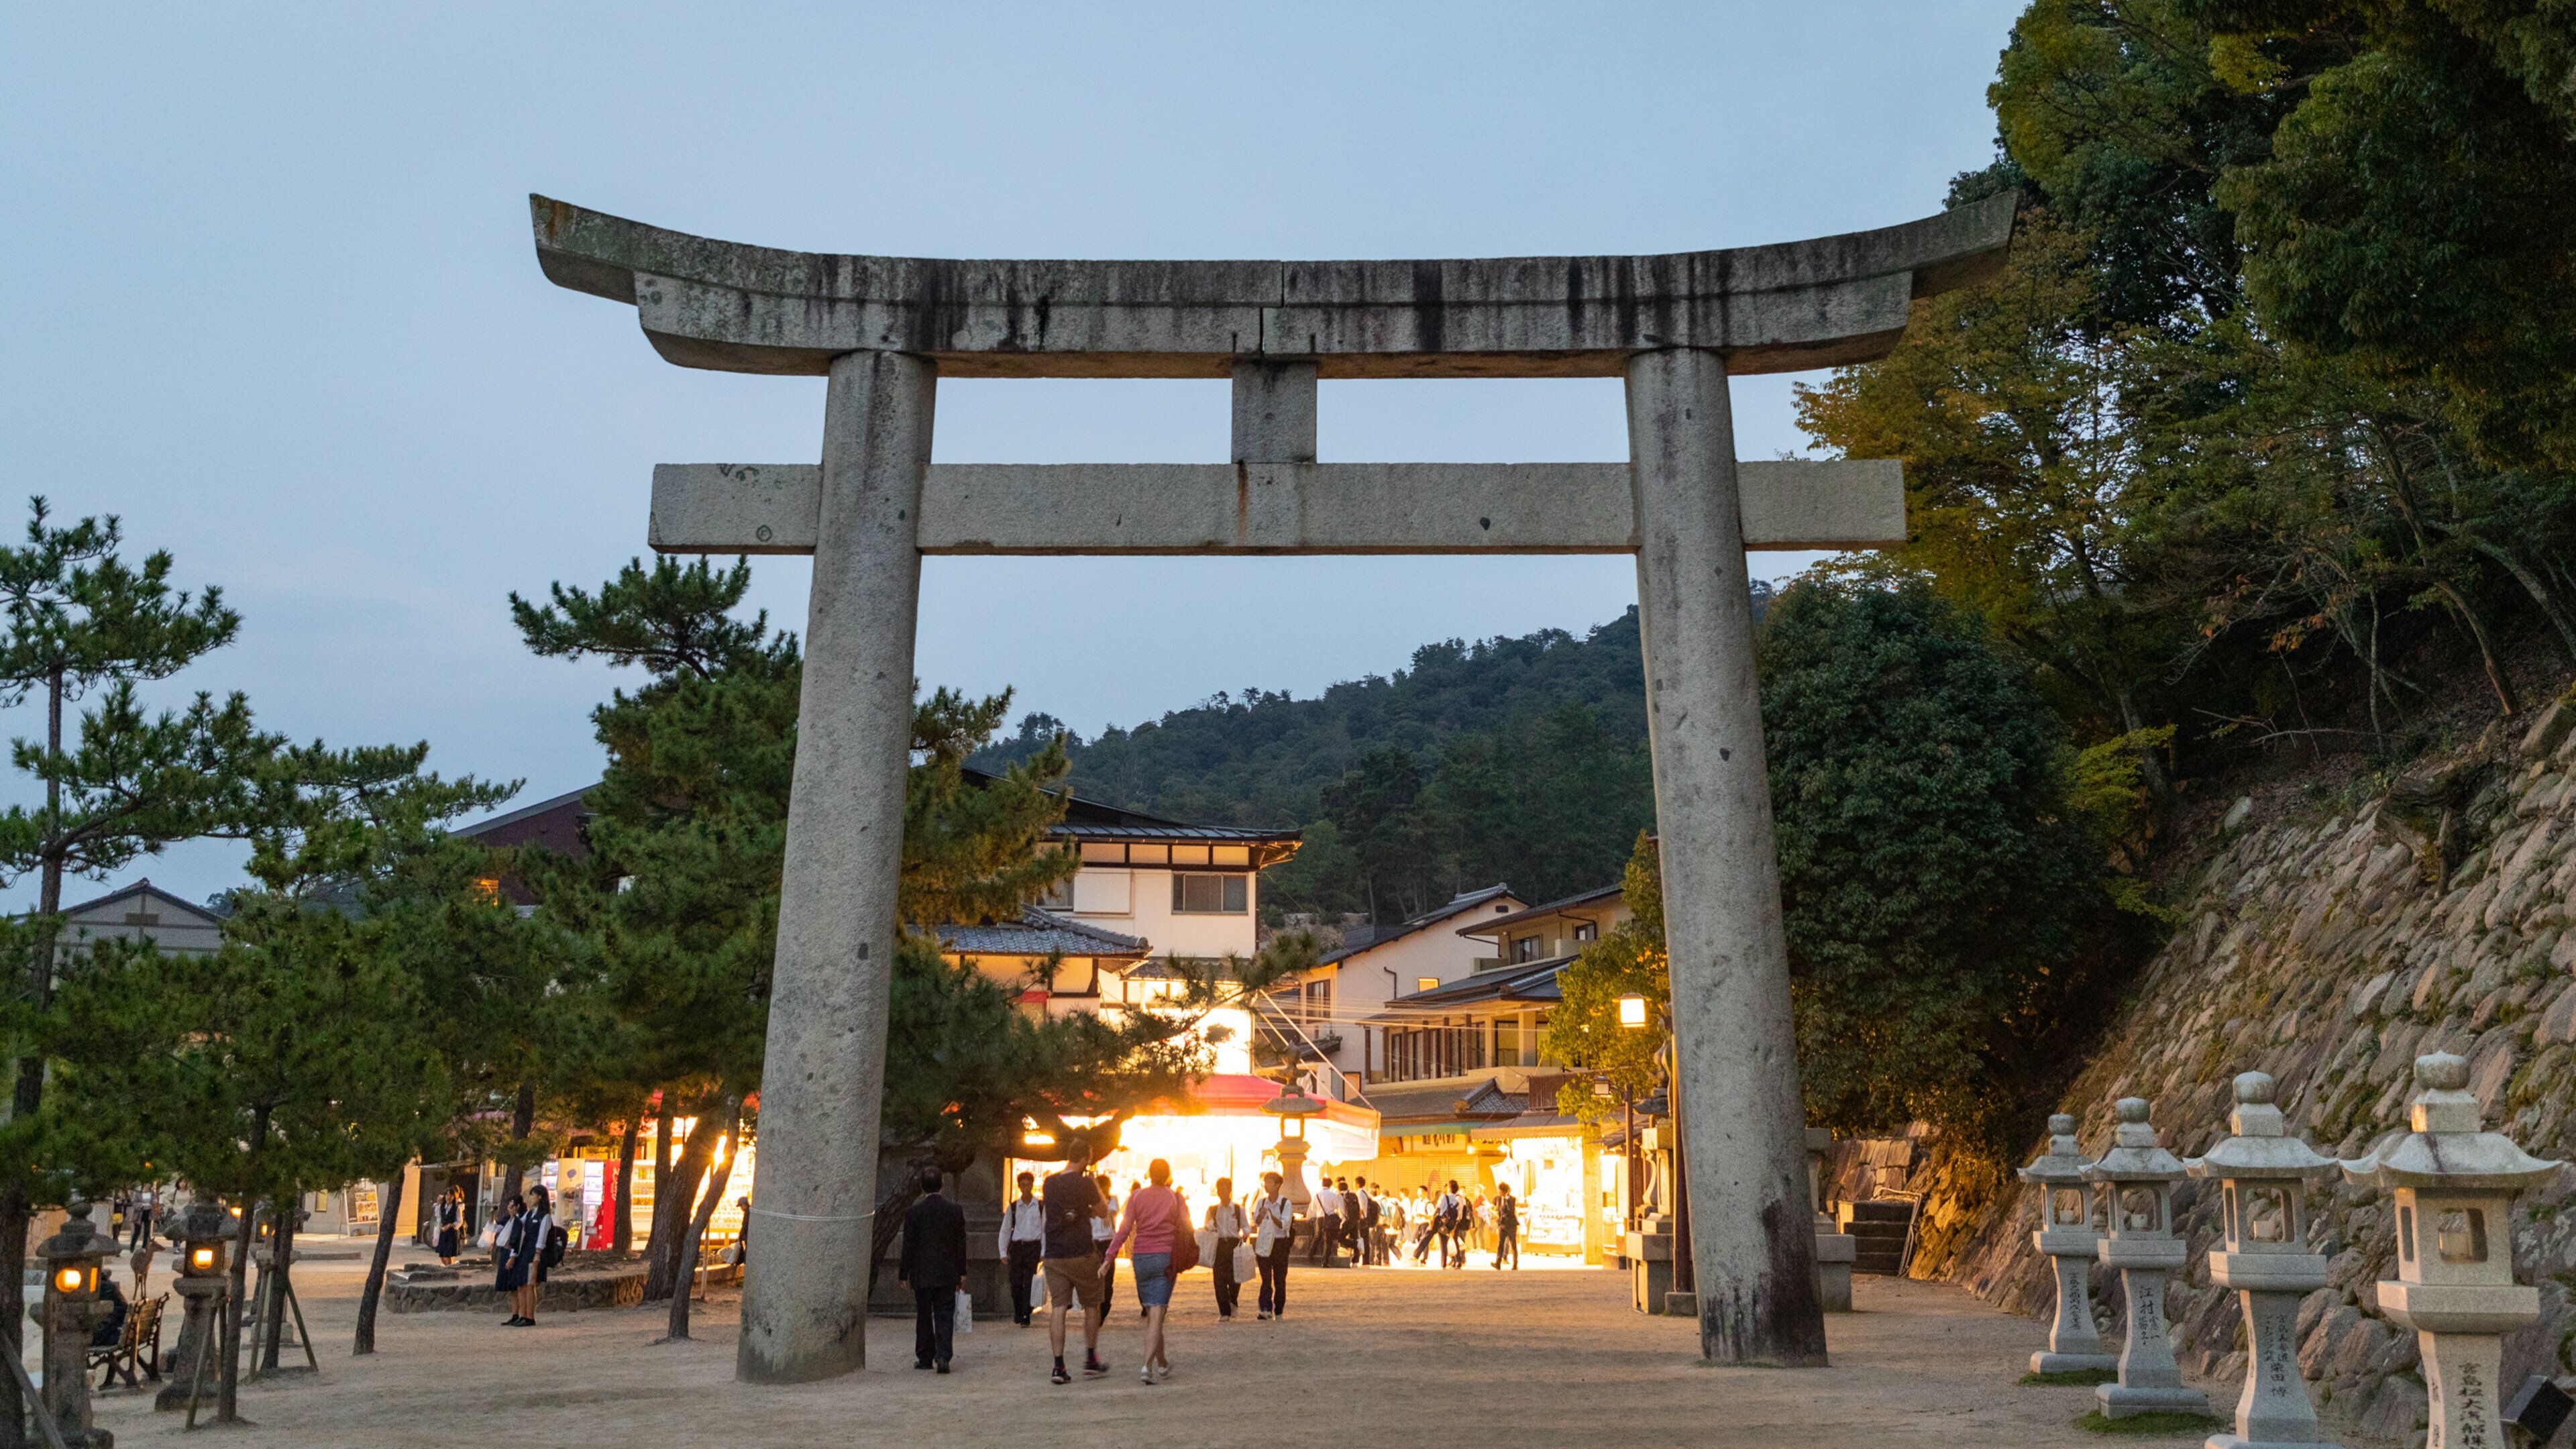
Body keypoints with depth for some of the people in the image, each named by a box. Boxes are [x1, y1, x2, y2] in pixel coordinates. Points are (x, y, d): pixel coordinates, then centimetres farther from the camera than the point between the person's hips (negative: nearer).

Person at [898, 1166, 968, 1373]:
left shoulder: (914, 1213, -8)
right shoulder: (955, 1211, -3)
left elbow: (908, 1246, -6)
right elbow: (961, 1245, 2)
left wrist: (903, 1274, 3)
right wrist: (962, 1274, 9)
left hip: (922, 1275, -1)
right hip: (947, 1275, 1)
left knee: (923, 1317, 12)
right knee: (945, 1317, 3)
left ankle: (925, 1358, 17)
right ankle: (942, 1356, -12)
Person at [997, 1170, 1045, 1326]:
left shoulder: (1041, 1206, 2)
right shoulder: (1012, 1207, 7)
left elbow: (1045, 1229, 2)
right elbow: (1005, 1230, 10)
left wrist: (1044, 1252, -5)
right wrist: (1003, 1252, 3)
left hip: (1034, 1247, -2)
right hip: (1017, 1247, 2)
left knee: (1030, 1283, -6)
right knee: (1016, 1283, 0)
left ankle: (1026, 1316, 1)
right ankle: (1018, 1314, 20)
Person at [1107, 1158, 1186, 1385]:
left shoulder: (1137, 1196, 3)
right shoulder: (1175, 1198, 2)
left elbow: (1125, 1228, -3)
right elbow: (1185, 1230, -3)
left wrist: (1110, 1256, -2)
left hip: (1141, 1257, 2)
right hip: (1166, 1257, -2)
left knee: (1151, 1313, 16)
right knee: (1157, 1316, -5)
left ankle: (1162, 1363, 26)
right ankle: (1147, 1365, -20)